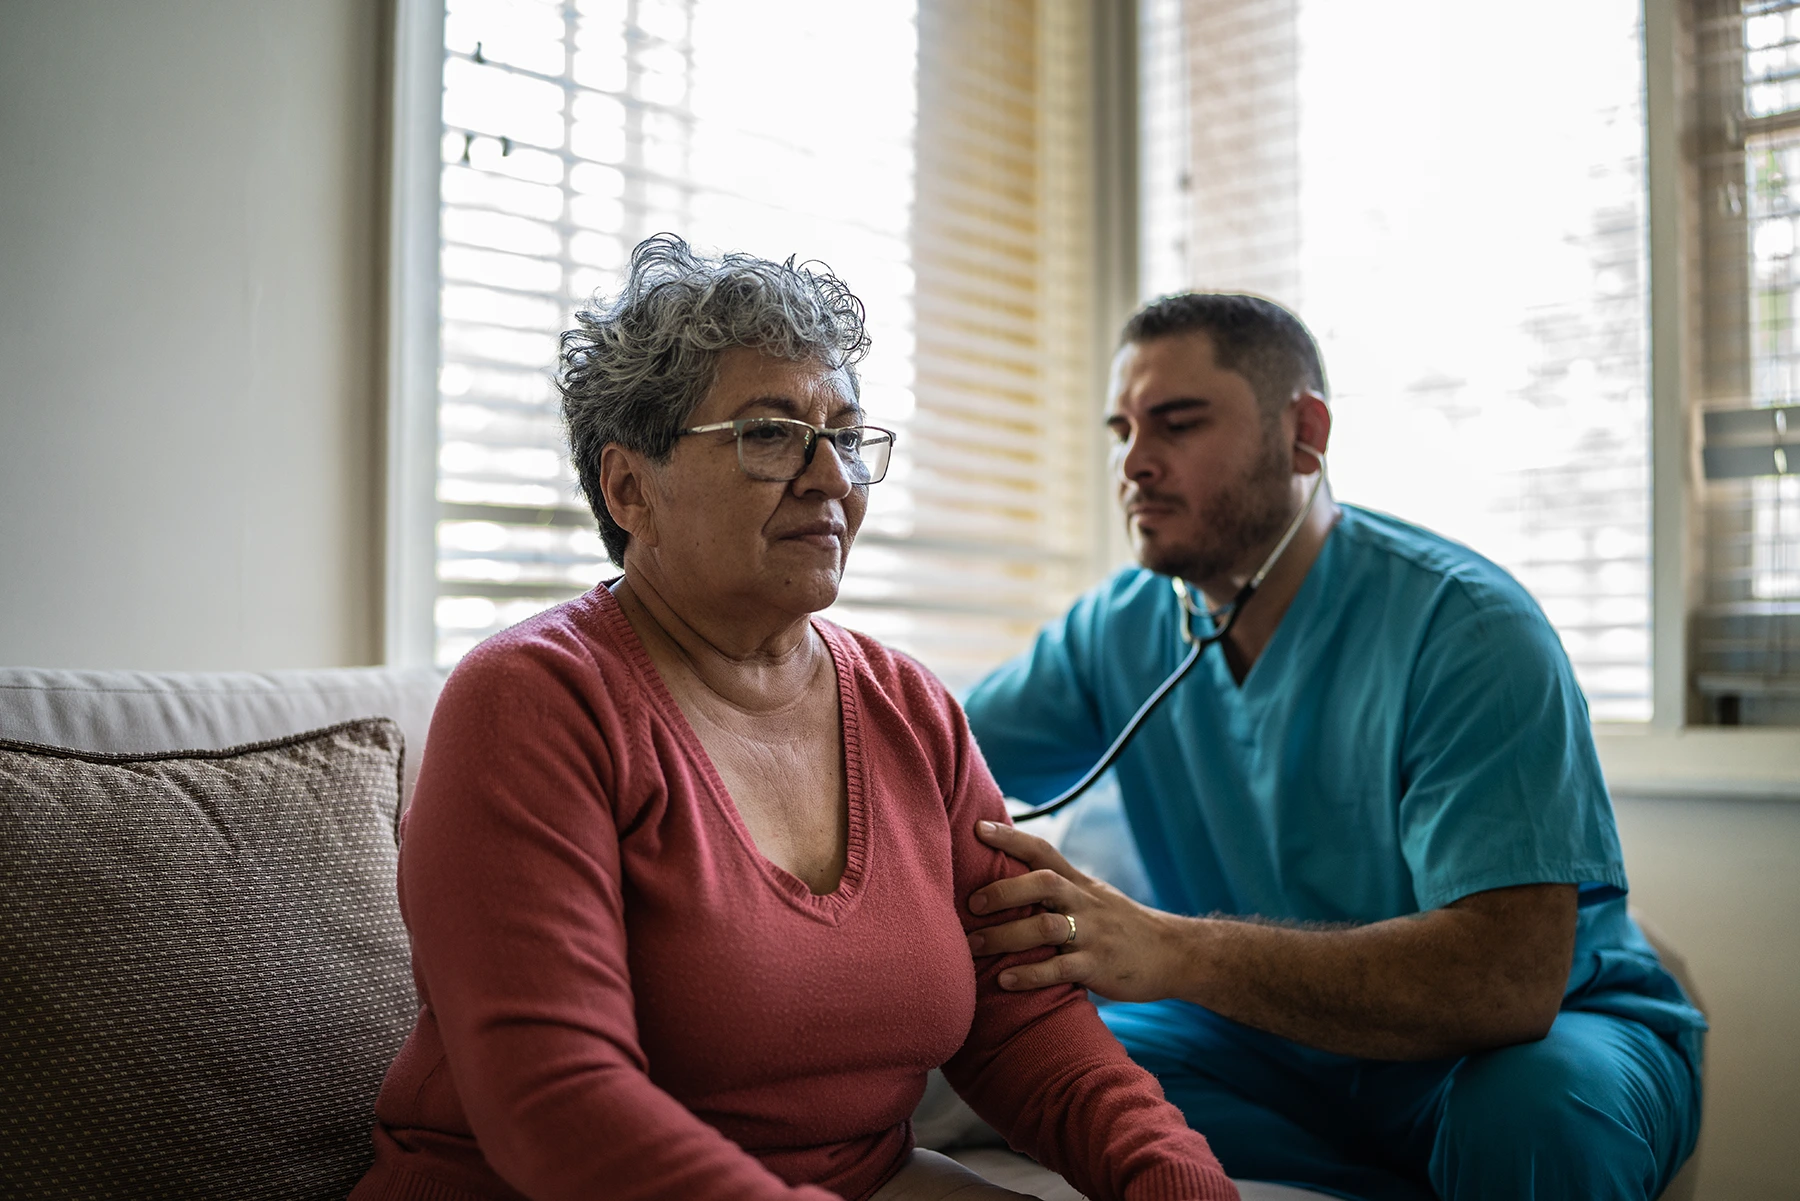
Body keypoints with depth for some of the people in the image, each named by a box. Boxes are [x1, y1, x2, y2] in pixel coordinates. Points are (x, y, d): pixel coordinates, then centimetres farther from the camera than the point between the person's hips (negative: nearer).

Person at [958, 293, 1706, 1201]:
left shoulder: (1466, 628, -22)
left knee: (1527, 1106, -38)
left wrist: (1175, 952, -45)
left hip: (1550, 1034, -5)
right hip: (1282, 1038, 6)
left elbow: (1509, 974, -34)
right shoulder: (1121, 630, -3)